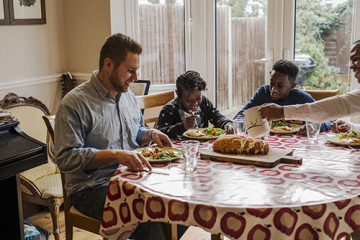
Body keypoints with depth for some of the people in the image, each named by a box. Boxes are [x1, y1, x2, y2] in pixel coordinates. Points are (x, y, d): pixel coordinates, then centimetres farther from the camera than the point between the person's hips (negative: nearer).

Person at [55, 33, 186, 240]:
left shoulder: (127, 95, 13)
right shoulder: (75, 103, -12)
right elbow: (66, 158, -19)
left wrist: (151, 134, 6)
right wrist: (115, 155, -28)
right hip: (92, 189, -7)